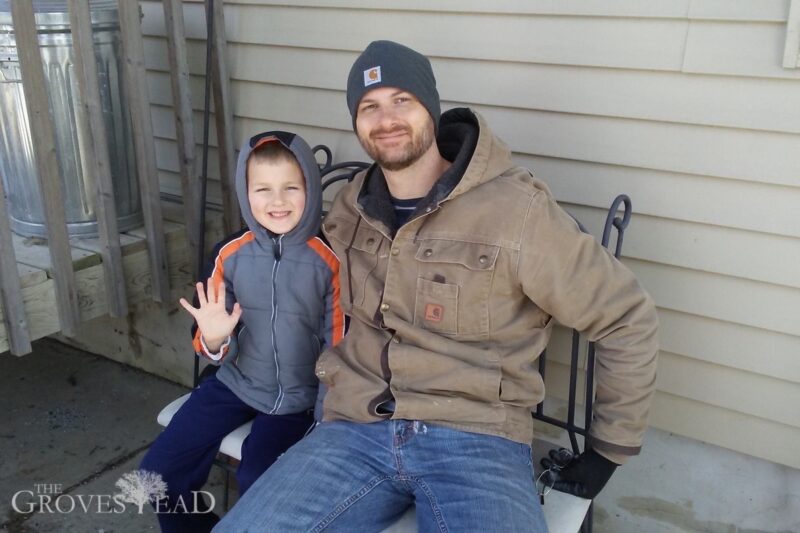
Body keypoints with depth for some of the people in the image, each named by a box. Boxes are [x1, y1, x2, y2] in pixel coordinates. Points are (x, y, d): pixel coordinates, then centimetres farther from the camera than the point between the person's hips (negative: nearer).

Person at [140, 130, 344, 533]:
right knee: (158, 472, 1)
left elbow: (337, 344, -4)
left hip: (298, 395, -3)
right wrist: (215, 340, -23)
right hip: (236, 384, 4)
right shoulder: (230, 255, -8)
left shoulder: (328, 260, -15)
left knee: (257, 482, -20)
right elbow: (220, 352, 0)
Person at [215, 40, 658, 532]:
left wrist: (611, 448, 3)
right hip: (356, 428, 4)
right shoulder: (349, 209, 7)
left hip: (477, 436, -4)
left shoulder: (517, 209, -10)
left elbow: (629, 318, -3)